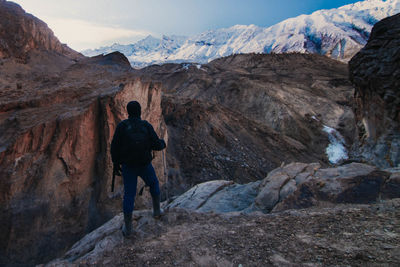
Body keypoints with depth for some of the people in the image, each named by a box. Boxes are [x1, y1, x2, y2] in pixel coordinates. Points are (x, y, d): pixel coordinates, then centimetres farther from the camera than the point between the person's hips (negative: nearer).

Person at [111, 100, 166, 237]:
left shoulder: (122, 126, -11)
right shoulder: (146, 126, -11)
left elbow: (115, 146, -10)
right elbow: (156, 145, -9)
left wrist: (116, 163, 3)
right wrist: (162, 143, 15)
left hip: (128, 166, 0)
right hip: (144, 164, 0)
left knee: (129, 195, 10)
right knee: (153, 183, 29)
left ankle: (127, 228, 17)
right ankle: (156, 210, 39)